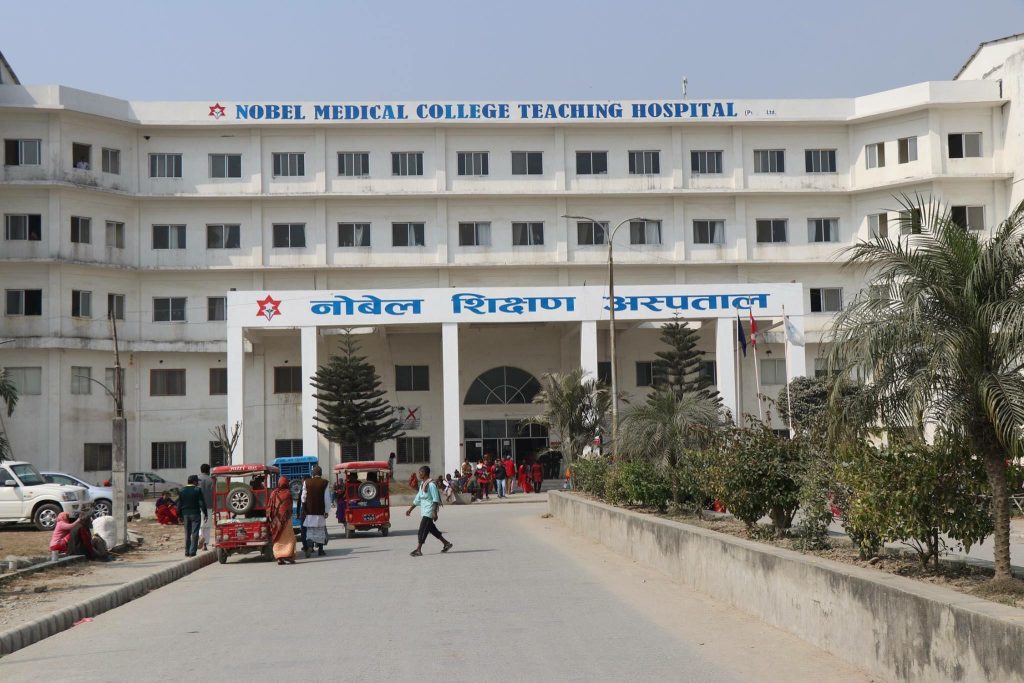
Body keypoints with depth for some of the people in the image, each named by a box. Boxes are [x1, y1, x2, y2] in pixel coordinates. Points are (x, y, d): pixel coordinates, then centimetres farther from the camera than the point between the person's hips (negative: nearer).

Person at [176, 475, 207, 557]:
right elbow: (202, 503, -10)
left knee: (187, 534, 13)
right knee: (195, 533, -3)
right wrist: (205, 513, -4)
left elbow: (179, 504, 9)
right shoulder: (197, 490, -9)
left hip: (185, 514, 5)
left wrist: (180, 516, 14)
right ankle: (192, 552, -9)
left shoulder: (182, 491, 6)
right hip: (195, 514, -4)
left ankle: (187, 552, 14)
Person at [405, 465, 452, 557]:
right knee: (432, 529, 14)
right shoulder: (422, 484, 13)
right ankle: (446, 543, 24)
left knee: (422, 530, -10)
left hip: (429, 511, -9)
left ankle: (418, 550, -9)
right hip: (424, 511, 9)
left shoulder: (431, 484, -15)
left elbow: (436, 499, -18)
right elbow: (417, 499, 21)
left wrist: (434, 512, -24)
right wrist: (410, 509, 20)